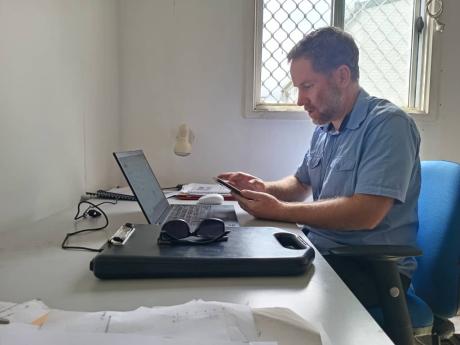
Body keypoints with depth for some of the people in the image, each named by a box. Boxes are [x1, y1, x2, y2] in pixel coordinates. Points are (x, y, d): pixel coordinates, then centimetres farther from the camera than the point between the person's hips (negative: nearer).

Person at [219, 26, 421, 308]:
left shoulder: (388, 124, -16)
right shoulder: (324, 128, 10)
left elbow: (365, 213, -26)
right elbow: (301, 184, 20)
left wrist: (279, 211, -22)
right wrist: (265, 189, -1)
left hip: (373, 267, -7)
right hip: (320, 250, 7)